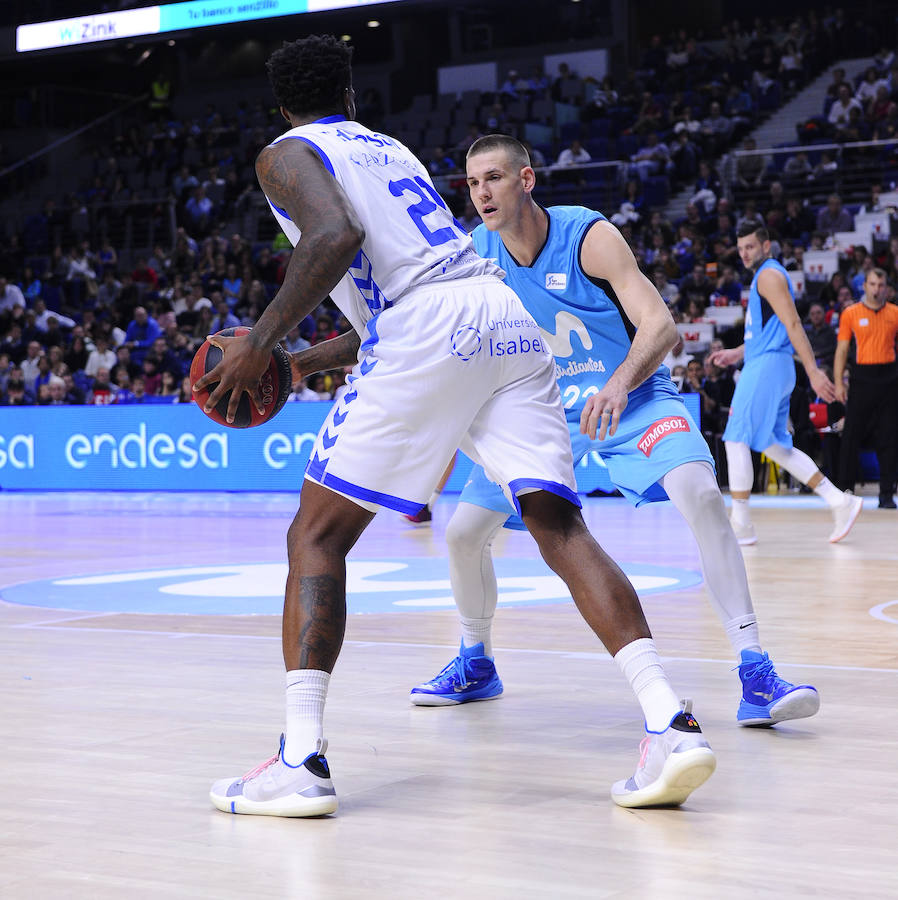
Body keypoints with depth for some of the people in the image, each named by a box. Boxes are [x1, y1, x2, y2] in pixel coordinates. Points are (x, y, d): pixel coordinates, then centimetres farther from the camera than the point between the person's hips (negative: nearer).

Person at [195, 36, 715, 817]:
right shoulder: (393, 150, 34)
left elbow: (337, 236, -11)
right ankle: (671, 724, -14)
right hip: (509, 315, 7)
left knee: (317, 538, 2)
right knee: (561, 526, 1)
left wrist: (262, 341, -6)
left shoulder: (287, 155, 12)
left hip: (429, 332, -6)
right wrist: (309, 361, 42)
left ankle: (301, 760, -8)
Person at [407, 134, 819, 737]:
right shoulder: (476, 253, -8)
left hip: (631, 397, -4)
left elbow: (661, 325, -28)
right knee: (463, 532, -2)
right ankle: (476, 665, 26)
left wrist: (619, 386, -46)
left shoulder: (589, 236, -21)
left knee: (700, 493, -31)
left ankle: (756, 673, -29)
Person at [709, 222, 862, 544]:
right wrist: (738, 353, 24)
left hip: (766, 366, -10)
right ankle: (840, 502, 9)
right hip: (764, 365, 10)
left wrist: (813, 370, -22)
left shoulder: (769, 275, -10)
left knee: (736, 439, -8)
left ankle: (740, 524, -5)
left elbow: (792, 324, -17)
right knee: (774, 445, 11)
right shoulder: (766, 276, 22)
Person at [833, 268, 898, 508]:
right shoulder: (851, 313, 3)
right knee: (851, 436, -1)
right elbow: (842, 349, 3)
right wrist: (838, 383, -4)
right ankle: (845, 488, 8)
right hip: (862, 377, -1)